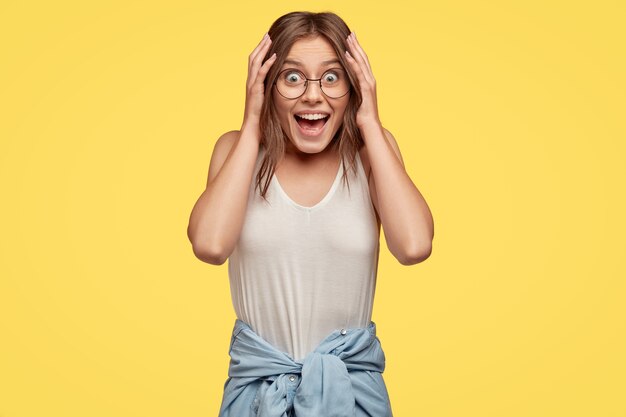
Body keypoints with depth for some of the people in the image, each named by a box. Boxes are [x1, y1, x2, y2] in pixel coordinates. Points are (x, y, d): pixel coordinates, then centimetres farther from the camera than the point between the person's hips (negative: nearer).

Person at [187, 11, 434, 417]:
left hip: (353, 379, 0)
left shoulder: (371, 149, -5)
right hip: (257, 380, 1)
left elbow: (415, 246, -22)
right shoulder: (237, 149, -5)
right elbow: (210, 245, -23)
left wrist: (370, 124, -16)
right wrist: (252, 127, -16)